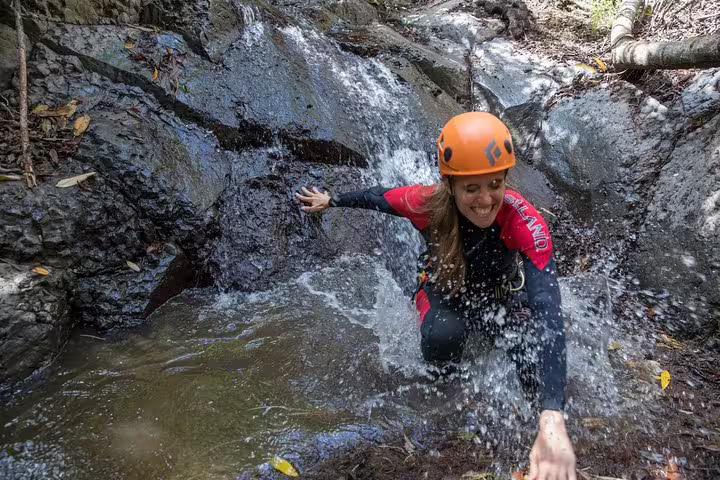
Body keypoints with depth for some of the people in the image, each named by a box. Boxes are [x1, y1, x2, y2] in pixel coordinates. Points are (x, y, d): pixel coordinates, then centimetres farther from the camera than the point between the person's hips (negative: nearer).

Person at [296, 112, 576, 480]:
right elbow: (379, 197, -10)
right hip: (446, 291, 0)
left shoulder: (525, 223, -39)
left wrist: (552, 419, -61)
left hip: (502, 296, 0)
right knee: (442, 338, -32)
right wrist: (331, 201, 9)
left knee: (533, 345, -27)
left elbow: (548, 310, -49)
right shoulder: (427, 205, -34)